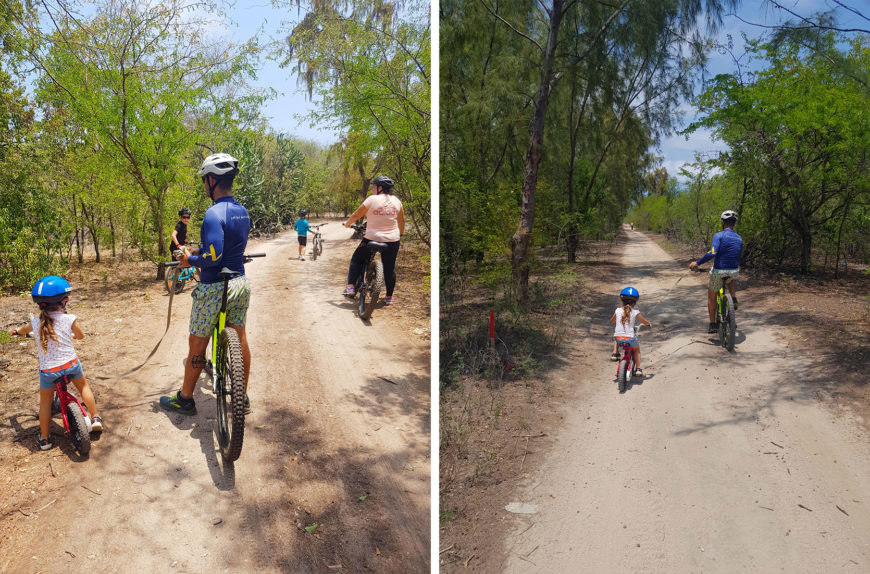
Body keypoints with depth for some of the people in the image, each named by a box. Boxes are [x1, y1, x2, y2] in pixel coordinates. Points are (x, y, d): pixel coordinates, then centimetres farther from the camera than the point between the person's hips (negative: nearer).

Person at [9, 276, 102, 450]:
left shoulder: (36, 322, -4)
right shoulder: (69, 319, -12)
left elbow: (24, 330, 21)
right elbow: (81, 335, 7)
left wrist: (17, 331, 45)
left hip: (48, 370, 1)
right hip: (71, 364, -1)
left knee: (45, 402, 18)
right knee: (83, 386, 26)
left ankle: (44, 439, 26)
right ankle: (95, 418, 29)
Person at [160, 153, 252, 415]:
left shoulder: (214, 214, -20)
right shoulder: (242, 212, 6)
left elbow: (214, 256, -28)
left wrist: (191, 260, -10)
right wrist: (199, 251, 17)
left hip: (215, 288, -8)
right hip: (240, 283, 8)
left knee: (197, 344, 8)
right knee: (240, 339, 15)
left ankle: (185, 399, 23)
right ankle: (242, 396, 26)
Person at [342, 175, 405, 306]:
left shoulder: (372, 199, -10)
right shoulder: (396, 201, 3)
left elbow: (356, 215, -4)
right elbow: (401, 220, 13)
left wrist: (347, 224, 14)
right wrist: (401, 232, 31)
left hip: (372, 238, -3)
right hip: (392, 240, 3)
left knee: (356, 260, 15)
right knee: (390, 268, 13)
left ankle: (350, 287, 6)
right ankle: (389, 297, 18)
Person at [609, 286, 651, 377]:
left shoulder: (618, 311, 4)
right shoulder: (635, 312, -2)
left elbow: (611, 322, 20)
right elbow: (646, 323, 9)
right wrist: (648, 324, 32)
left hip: (618, 338, 1)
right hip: (630, 338, -1)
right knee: (636, 349, 28)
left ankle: (615, 353, 25)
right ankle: (638, 369, 25)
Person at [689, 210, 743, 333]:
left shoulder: (719, 235, -11)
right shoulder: (739, 239, 6)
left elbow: (712, 253, -24)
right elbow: (738, 257, 16)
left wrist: (697, 263, -14)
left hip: (718, 272, -4)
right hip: (734, 271, 4)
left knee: (711, 296, 18)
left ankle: (712, 325, 22)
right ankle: (733, 299, 20)